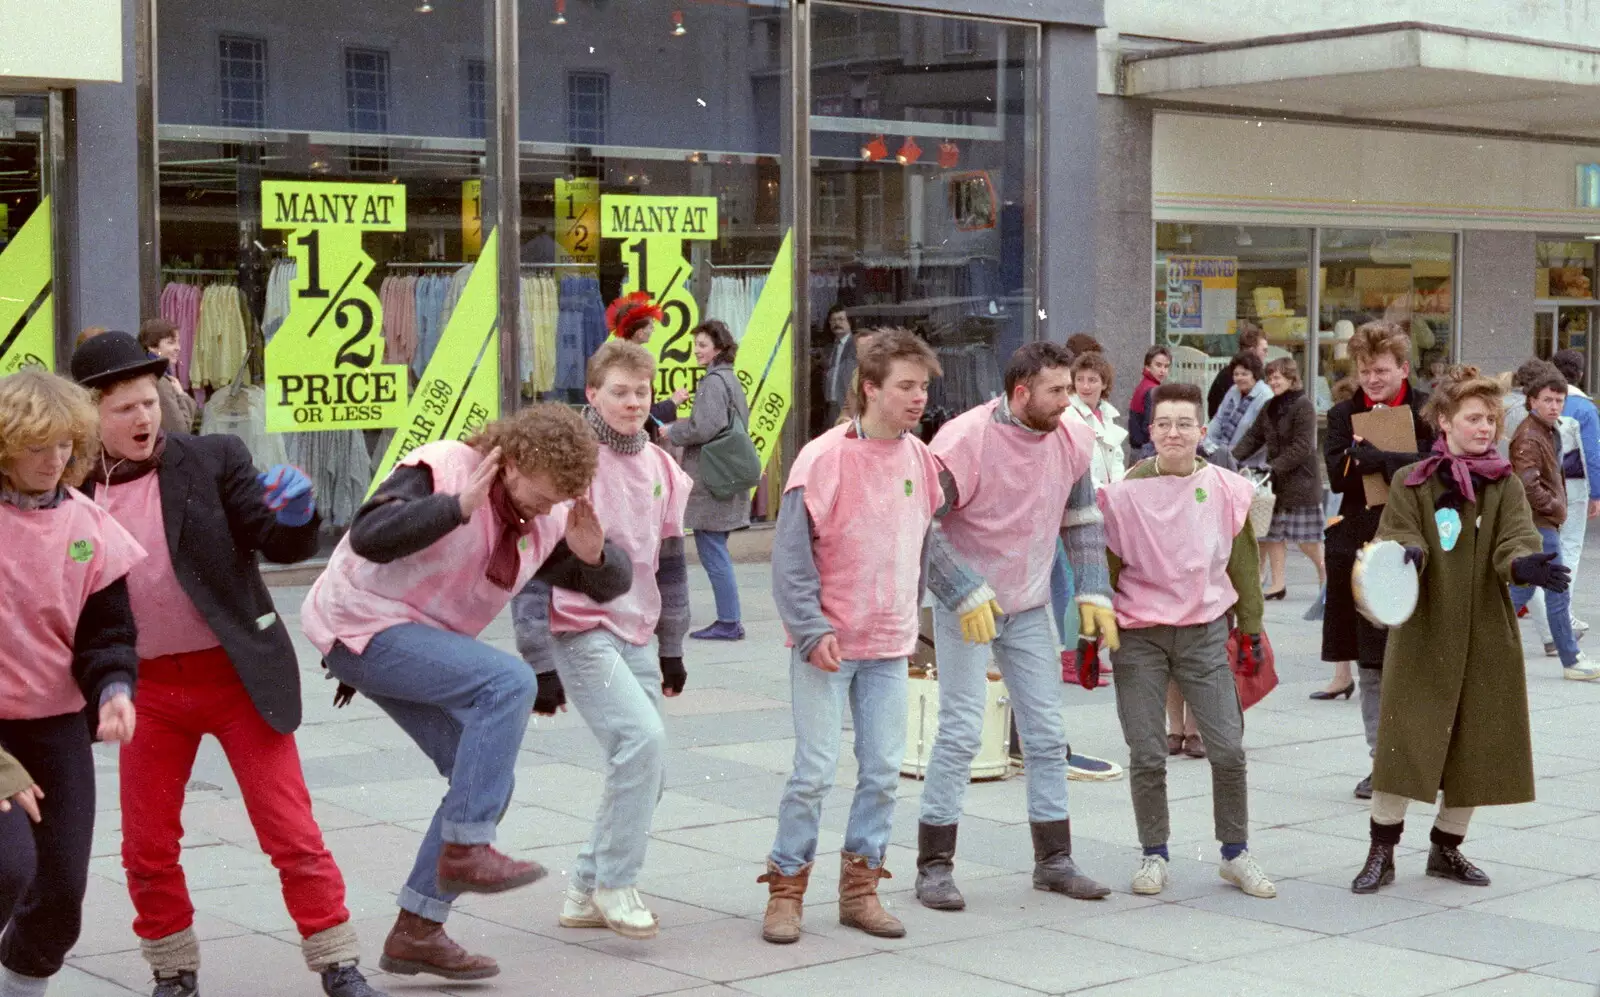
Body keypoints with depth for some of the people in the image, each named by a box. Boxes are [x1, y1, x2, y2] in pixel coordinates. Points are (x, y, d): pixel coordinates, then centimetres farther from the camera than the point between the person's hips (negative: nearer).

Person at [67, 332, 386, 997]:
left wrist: (295, 516, -27)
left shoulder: (213, 461, -7)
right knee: (147, 847, 9)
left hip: (238, 673, -2)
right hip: (151, 687, 3)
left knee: (292, 834, -1)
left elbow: (282, 547, -7)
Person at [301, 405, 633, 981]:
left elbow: (611, 584, 6)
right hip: (363, 627, -9)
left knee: (487, 781, 1)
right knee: (508, 682, -27)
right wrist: (458, 506, -39)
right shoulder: (442, 469, -20)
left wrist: (593, 554, -16)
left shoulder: (547, 520, 3)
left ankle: (415, 933, 9)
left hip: (422, 645, 9)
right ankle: (465, 851, -24)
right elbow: (370, 536, -34)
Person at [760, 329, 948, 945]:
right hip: (826, 643, -5)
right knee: (815, 770, -4)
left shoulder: (919, 458, 4)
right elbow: (791, 557, -13)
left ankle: (860, 888, 19)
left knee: (883, 769, 6)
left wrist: (909, 613, 15)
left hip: (890, 645, 5)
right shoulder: (824, 459, -14)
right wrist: (812, 631, -17)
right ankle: (786, 889, 11)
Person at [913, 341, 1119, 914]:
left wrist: (1094, 593, 5)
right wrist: (967, 596, -22)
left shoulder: (1072, 441, -2)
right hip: (965, 606, -6)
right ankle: (934, 866, 1)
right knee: (961, 732, -9)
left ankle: (1054, 860, 19)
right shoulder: (965, 441, -19)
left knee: (1047, 733, 8)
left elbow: (1082, 521, 12)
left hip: (1030, 608, 6)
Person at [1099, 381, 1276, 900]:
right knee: (1146, 755, 0)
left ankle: (1235, 853, 16)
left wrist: (1251, 628, 13)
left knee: (1229, 748, -1)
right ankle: (1153, 855, 17)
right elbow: (1105, 566, 3)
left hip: (1205, 631, 1)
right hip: (1138, 636, -1)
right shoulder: (1125, 494, -5)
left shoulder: (1228, 491, 1)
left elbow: (1242, 563, 12)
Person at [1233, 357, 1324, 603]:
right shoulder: (1269, 407, 11)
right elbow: (1253, 436, 9)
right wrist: (1232, 459, -6)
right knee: (1273, 534, 5)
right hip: (1275, 481, 7)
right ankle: (1278, 584, 10)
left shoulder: (1303, 406, -13)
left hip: (1300, 481, -7)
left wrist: (1273, 467, -23)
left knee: (1307, 540, -1)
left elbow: (1302, 448, -19)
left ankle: (1326, 578, 17)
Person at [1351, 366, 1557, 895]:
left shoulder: (1505, 485, 4)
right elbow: (1399, 538, -11)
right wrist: (1407, 556, -35)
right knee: (1403, 744, -6)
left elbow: (1515, 540, -11)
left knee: (1476, 747, 8)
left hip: (1487, 638, 3)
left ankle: (1446, 847, 26)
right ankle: (1381, 852, 7)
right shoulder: (1412, 482, 1)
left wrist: (1526, 564, -34)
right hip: (1422, 635, -2)